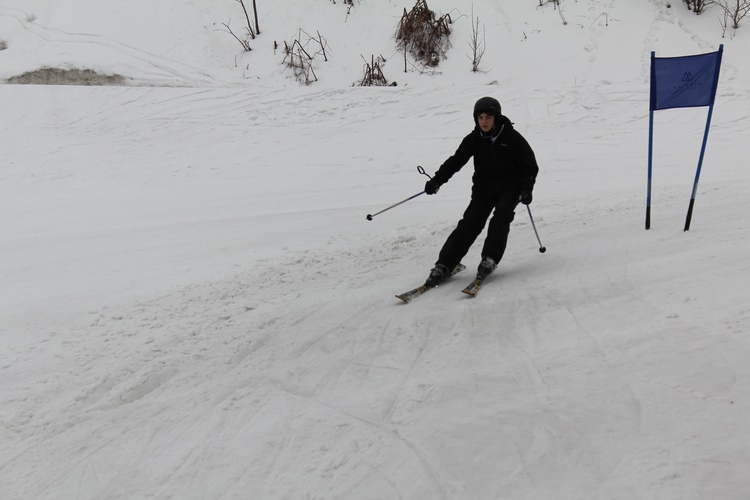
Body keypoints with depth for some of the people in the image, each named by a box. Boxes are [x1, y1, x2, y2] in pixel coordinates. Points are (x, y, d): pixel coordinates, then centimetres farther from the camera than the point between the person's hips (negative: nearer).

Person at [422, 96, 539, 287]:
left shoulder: (512, 138, -8)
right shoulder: (474, 140, -1)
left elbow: (530, 165, -3)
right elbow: (455, 161, -1)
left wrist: (526, 189, -15)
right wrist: (437, 180, -14)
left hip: (509, 187, -1)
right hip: (483, 187, 1)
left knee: (501, 217, -27)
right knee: (470, 223, -12)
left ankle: (490, 259, -24)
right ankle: (444, 265, -14)